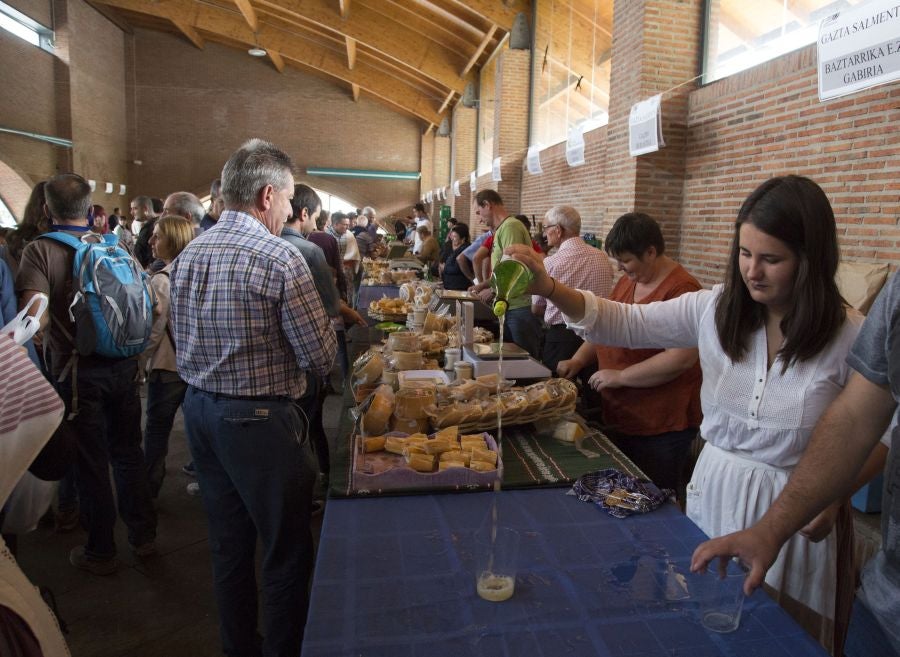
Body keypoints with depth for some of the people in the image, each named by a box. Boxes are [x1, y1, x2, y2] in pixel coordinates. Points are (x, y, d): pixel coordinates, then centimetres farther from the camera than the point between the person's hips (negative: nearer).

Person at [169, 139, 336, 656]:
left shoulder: (188, 254, 5)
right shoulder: (279, 258, -18)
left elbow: (184, 343, 12)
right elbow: (321, 358, -17)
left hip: (199, 411, 8)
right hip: (260, 420, -8)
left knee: (229, 545, 21)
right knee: (286, 554, 9)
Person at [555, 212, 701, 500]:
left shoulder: (681, 289, -18)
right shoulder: (627, 281, 9)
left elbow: (682, 358, -25)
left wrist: (620, 376, -19)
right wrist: (578, 360, 2)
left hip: (659, 428, -8)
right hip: (619, 419, 8)